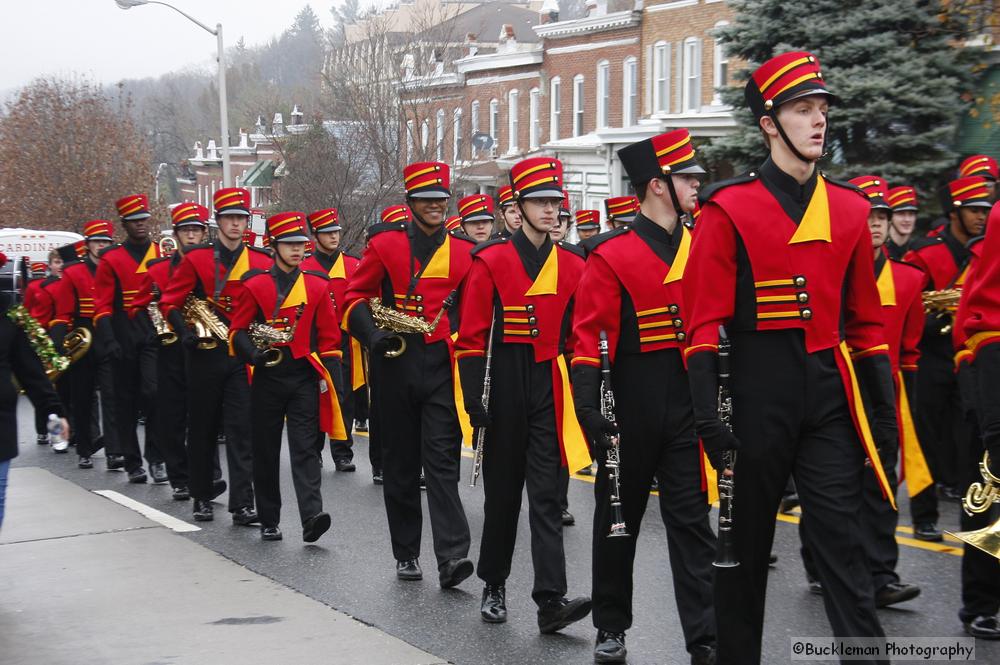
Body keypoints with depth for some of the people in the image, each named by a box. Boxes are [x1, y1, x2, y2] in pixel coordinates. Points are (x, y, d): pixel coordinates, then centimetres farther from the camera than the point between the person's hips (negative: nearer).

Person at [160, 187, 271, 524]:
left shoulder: (262, 261, 4)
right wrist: (185, 334, -11)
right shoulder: (195, 258, -2)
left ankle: (243, 504, -5)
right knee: (203, 426, 9)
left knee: (242, 428, -4)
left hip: (244, 354, 1)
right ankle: (202, 496, 23)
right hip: (205, 353, -1)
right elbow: (170, 302, 0)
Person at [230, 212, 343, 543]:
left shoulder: (317, 286, 4)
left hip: (305, 378, 0)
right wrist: (252, 353, -17)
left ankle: (311, 517, -19)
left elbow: (329, 338, 6)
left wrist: (332, 381, 1)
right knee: (266, 451, 8)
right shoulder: (254, 285, 1)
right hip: (268, 376, 1)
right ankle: (269, 521, 18)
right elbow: (238, 330, 3)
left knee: (305, 448, -10)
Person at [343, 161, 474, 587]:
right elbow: (356, 296, 4)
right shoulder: (384, 243, 2)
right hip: (396, 364, 0)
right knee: (400, 461, 9)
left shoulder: (464, 250, 6)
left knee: (442, 457, -9)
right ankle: (406, 553, 20)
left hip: (442, 365, 0)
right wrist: (372, 335, -12)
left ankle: (452, 555, -15)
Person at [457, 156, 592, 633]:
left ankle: (551, 600, -10)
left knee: (547, 494, -4)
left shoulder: (573, 265, 7)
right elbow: (472, 335, -5)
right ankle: (494, 586, 24)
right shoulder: (491, 261, -3)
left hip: (550, 390, 2)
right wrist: (474, 397, -11)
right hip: (506, 386, -2)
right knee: (502, 490, 9)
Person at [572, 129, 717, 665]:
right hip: (631, 408, -3)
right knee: (619, 517, 11)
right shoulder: (611, 255, -8)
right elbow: (589, 339, -11)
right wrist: (591, 412, -18)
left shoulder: (699, 247, 6)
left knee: (692, 519, 1)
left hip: (687, 404, 3)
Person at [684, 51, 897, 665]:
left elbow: (867, 322, 12)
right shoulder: (730, 209, -5)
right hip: (757, 394, -3)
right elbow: (704, 325, -8)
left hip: (831, 396, 3)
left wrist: (885, 415, 8)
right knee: (745, 542, 10)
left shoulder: (848, 209, 8)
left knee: (844, 545, 0)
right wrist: (710, 420, -15)